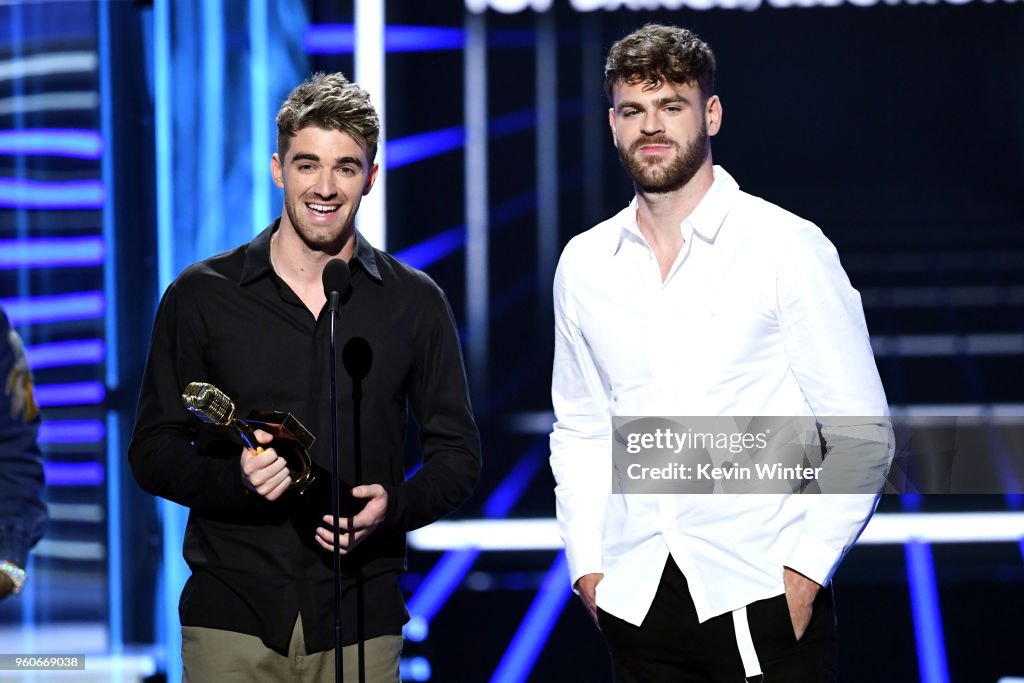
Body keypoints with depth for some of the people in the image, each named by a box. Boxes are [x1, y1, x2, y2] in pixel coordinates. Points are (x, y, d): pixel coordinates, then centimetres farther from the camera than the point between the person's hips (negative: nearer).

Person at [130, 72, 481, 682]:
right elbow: (154, 452, 4)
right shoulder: (201, 296, 3)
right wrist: (236, 476, -16)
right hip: (231, 617, -1)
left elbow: (457, 454, 10)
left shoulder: (414, 302, 6)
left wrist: (395, 506, -11)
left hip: (360, 619, 1)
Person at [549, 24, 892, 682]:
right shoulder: (584, 264, 9)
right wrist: (587, 566, 8)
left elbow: (862, 434, -3)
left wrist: (805, 571, -10)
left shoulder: (789, 249, -3)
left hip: (762, 600, -4)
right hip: (636, 599, 4)